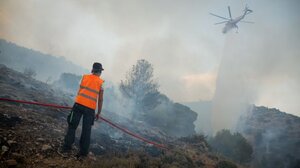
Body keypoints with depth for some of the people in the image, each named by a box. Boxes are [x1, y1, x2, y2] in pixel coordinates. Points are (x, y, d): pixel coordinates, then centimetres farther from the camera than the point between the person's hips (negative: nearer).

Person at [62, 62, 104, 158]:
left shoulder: (85, 77, 9)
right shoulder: (101, 82, 5)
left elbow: (79, 91, 12)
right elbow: (100, 100, 4)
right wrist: (98, 113, 11)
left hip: (79, 104, 1)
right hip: (90, 108, -1)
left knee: (72, 126, 11)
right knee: (86, 130, 7)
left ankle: (66, 147, 11)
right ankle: (83, 152, 11)